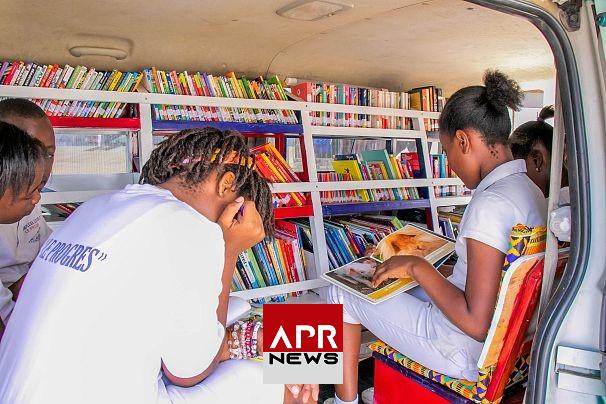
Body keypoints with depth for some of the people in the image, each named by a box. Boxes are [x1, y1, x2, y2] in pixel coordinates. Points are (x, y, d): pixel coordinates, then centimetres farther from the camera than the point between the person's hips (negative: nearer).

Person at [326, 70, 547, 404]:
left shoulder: (492, 202, -27)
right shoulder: (529, 189, 3)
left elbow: (476, 323, -28)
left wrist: (417, 266, -18)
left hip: (466, 351, -9)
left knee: (342, 292, 2)